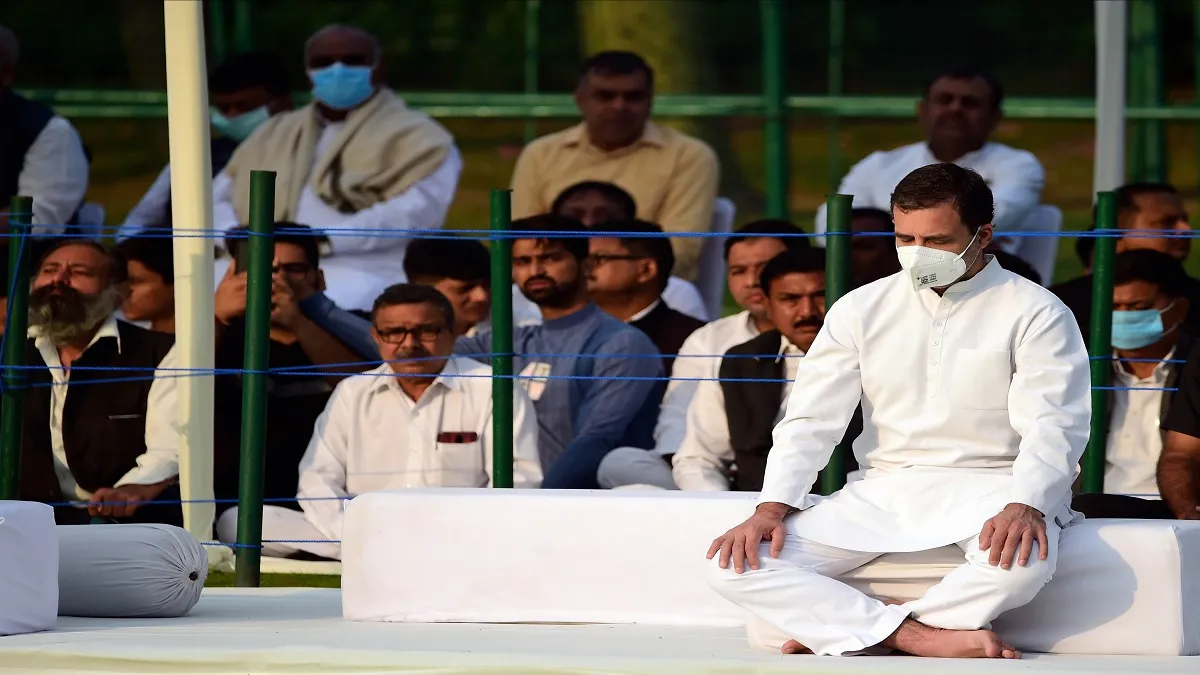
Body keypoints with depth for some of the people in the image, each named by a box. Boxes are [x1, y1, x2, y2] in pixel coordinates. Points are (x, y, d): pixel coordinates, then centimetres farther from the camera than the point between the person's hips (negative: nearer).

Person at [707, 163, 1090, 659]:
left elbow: (1052, 427, -13)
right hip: (882, 489, 4)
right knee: (736, 564, -18)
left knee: (1023, 558, -41)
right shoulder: (860, 310, 8)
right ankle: (924, 638, -31)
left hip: (985, 487, -3)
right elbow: (811, 419, 6)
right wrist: (773, 508, -11)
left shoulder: (1035, 314, -3)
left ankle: (838, 632, -25)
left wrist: (1026, 507, -33)